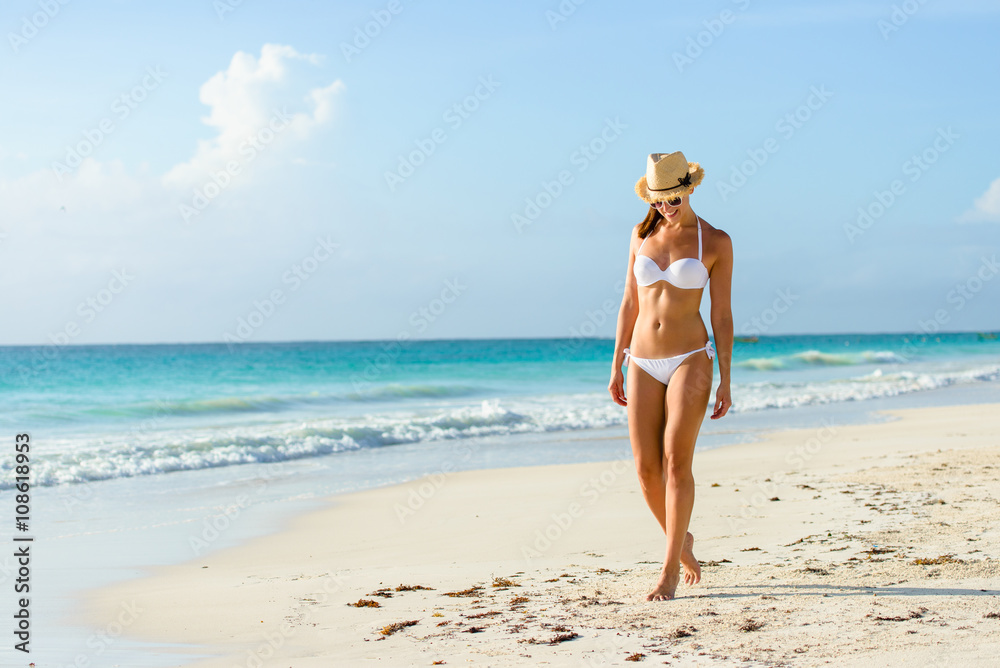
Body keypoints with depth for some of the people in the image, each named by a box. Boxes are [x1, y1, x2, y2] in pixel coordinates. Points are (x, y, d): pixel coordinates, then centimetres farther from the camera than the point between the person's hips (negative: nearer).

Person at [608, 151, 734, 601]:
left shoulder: (716, 242, -3)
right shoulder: (642, 234, 7)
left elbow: (722, 314, -2)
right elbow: (629, 302, 11)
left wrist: (726, 382, -5)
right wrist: (617, 366, 8)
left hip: (690, 360, -4)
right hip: (643, 363, 4)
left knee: (676, 463, -13)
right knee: (646, 469, 1)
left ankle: (670, 571, -5)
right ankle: (681, 541, 26)